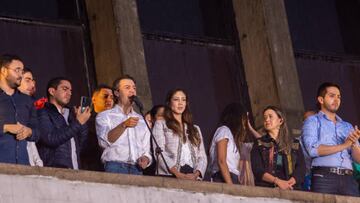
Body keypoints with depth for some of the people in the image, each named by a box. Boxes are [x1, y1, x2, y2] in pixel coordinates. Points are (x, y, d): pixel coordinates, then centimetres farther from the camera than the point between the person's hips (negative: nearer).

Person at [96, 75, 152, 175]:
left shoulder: (141, 120, 23)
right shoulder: (104, 116, 9)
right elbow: (104, 141, -8)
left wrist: (145, 159, 0)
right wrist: (124, 125, -20)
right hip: (115, 168, -4)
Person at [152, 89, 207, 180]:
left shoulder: (195, 129, 25)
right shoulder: (160, 124, 12)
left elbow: (202, 157, 15)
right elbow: (160, 153, -2)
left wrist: (196, 174, -6)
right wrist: (178, 174, -15)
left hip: (193, 177, 3)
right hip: (170, 176, -3)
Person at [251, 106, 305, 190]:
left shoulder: (294, 144, 17)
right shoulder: (259, 144, 14)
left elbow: (301, 168, 7)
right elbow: (257, 170, 2)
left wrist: (289, 183, -12)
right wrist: (277, 181, -13)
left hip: (291, 189, 1)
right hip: (266, 189, -1)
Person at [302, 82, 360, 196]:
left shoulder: (347, 126, 24)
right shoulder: (313, 121, 11)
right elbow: (313, 149, -7)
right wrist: (343, 145, -6)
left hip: (348, 178, 4)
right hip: (324, 177, -4)